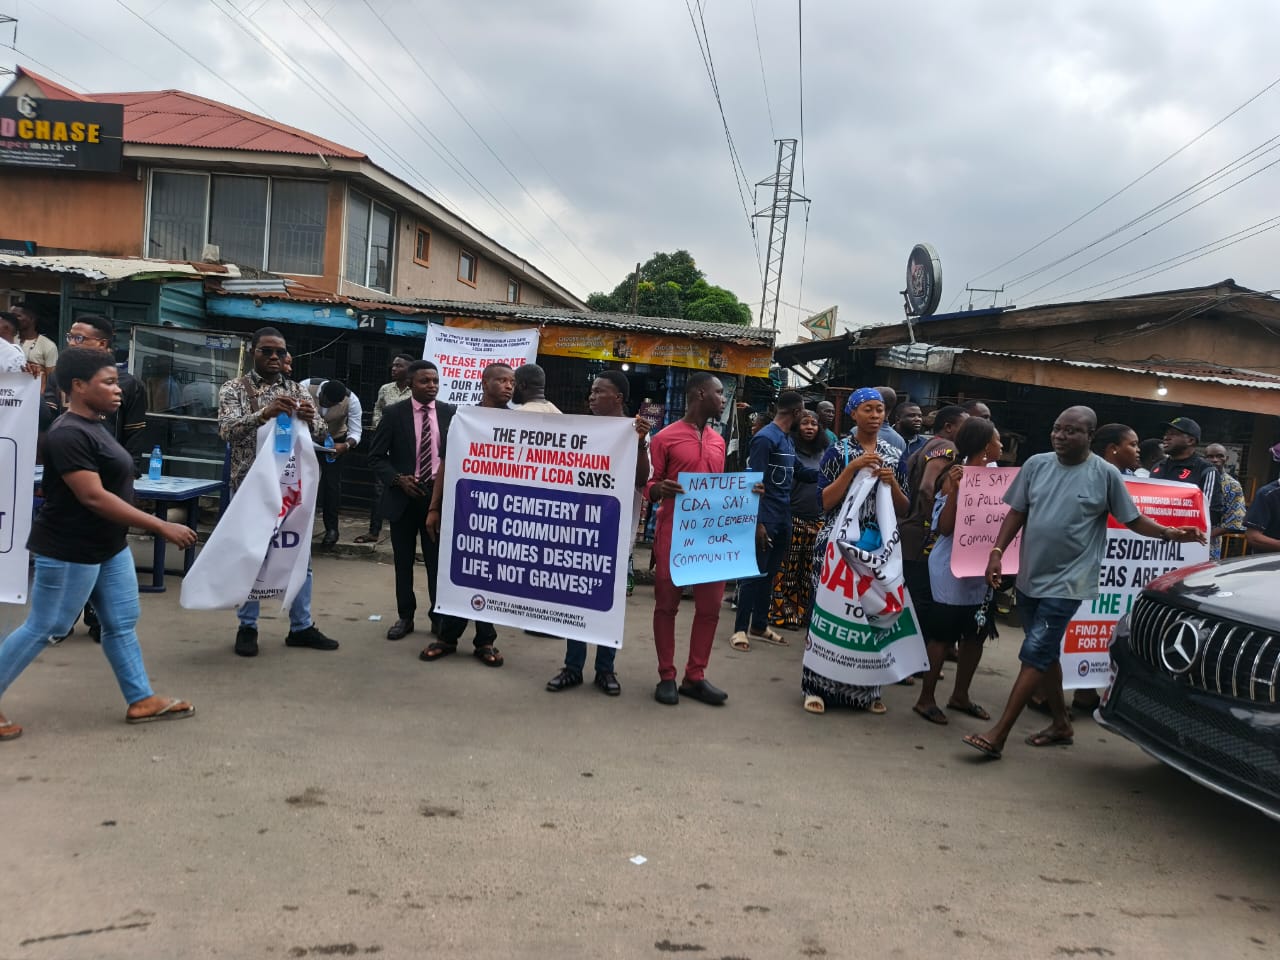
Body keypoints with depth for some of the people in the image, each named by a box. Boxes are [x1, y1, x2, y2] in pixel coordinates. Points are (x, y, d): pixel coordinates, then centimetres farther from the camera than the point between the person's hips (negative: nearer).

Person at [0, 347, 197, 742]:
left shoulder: (93, 427, 9)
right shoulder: (69, 434, -22)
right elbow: (94, 497, -28)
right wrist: (162, 527, -26)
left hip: (109, 548, 10)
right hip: (69, 553, -9)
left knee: (122, 624, 11)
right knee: (41, 630, 2)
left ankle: (142, 700, 18)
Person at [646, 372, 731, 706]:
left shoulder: (718, 441, 14)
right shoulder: (665, 438, -5)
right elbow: (648, 486, -4)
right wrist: (659, 489, -26)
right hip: (673, 533, -6)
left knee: (710, 606, 6)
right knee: (666, 605, 4)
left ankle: (695, 677, 17)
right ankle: (666, 677, 14)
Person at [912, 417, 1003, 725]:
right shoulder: (957, 477, -15)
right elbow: (944, 527, -18)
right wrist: (953, 491, -29)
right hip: (952, 568, -8)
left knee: (977, 633, 14)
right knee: (943, 633, 0)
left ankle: (960, 695, 29)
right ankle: (926, 699, 12)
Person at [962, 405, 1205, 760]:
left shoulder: (1105, 474, -7)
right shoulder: (1036, 465, 3)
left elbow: (1133, 520, 0)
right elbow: (1017, 513, 7)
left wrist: (1170, 533, -15)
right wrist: (997, 552, -3)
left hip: (1067, 582, -5)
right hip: (1029, 577, 5)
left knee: (1035, 655, -10)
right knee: (1047, 653, 16)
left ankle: (998, 735, -8)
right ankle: (1061, 724, 32)